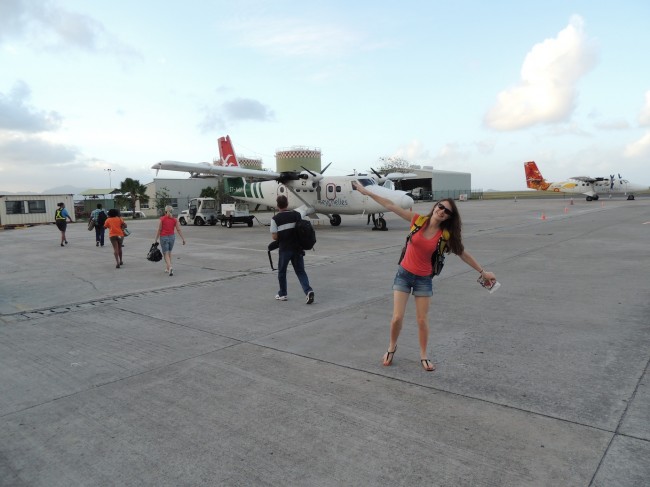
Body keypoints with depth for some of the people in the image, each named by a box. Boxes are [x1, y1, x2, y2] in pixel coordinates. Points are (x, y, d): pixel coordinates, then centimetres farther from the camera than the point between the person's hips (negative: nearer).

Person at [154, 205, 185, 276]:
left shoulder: (162, 219, -9)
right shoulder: (174, 220, -1)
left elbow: (159, 230, -7)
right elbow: (178, 230, -3)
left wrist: (156, 240, -1)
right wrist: (183, 239, 1)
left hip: (164, 237, -3)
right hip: (172, 237, 4)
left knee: (166, 254, -1)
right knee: (169, 253, 20)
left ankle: (170, 267, -23)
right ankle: (167, 268, 25)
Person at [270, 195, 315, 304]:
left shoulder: (275, 219, -9)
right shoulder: (297, 215, 1)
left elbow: (274, 236, -12)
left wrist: (281, 239, 8)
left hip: (285, 249, -3)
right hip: (298, 248, 3)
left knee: (282, 271, 16)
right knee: (300, 271, 8)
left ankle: (282, 294, 26)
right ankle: (308, 291, -11)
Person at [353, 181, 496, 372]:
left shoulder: (445, 234, -8)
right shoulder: (417, 220, -10)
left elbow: (463, 254, 3)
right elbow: (391, 206, -8)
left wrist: (482, 272, 7)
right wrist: (366, 192, -7)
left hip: (424, 279, 0)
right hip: (404, 273, 0)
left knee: (422, 320, 5)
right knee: (397, 317, -3)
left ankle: (423, 356, 28)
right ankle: (392, 347, 26)